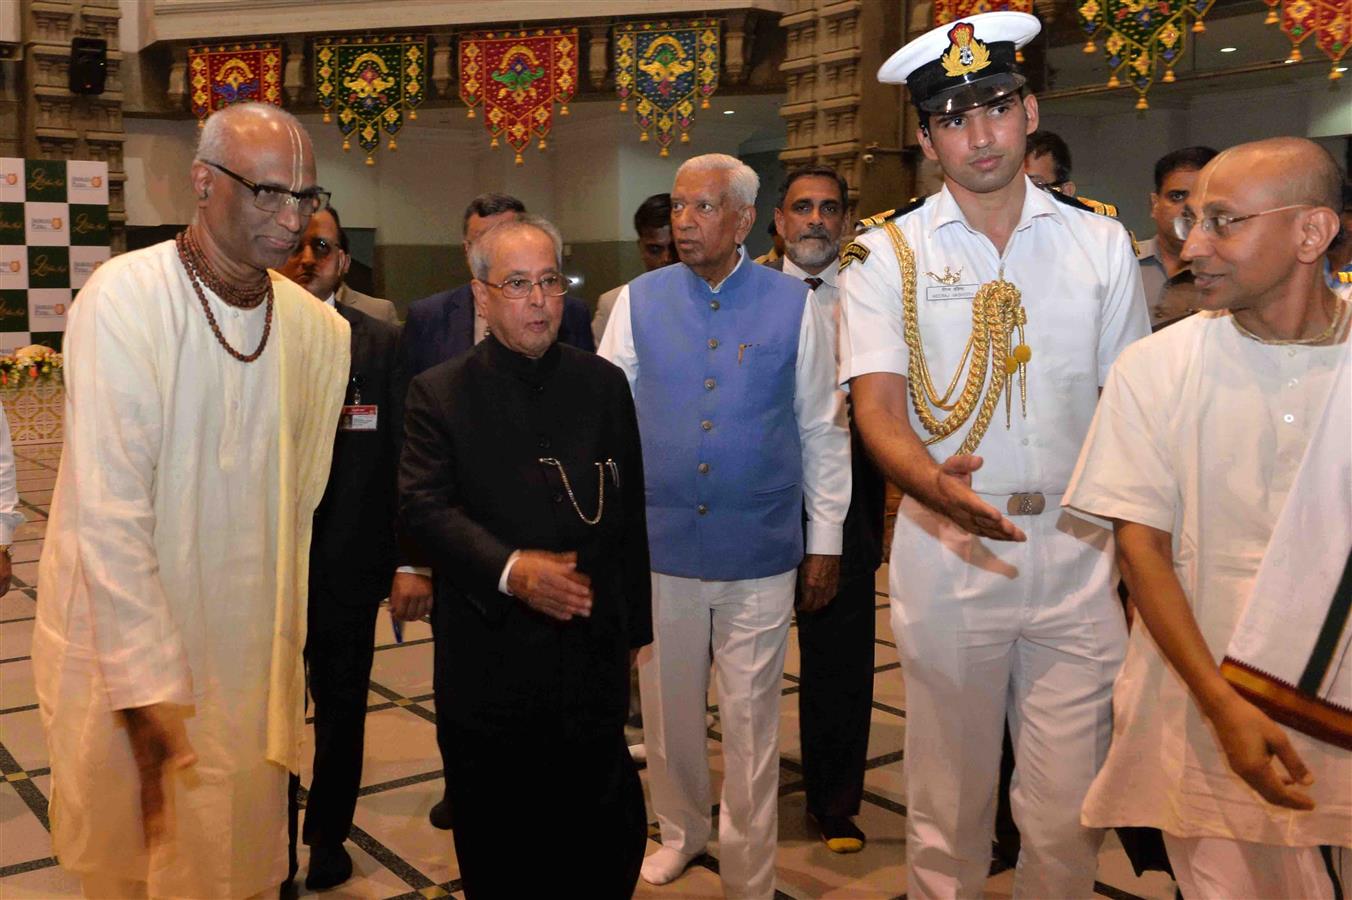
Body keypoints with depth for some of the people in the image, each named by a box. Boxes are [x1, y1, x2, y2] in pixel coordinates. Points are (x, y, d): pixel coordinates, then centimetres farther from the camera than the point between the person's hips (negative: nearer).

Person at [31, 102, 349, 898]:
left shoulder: (317, 326, -2)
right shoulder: (125, 299, -17)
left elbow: (296, 500, 5)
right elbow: (110, 514, -19)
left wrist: (283, 646, 8)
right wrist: (149, 688, -20)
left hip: (249, 654, 4)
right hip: (130, 653, -3)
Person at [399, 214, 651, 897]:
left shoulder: (604, 384, 7)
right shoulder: (439, 393, 0)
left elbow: (631, 512, 10)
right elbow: (424, 505, -11)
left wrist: (635, 622, 12)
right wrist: (509, 569, -25)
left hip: (591, 648, 2)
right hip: (488, 655, -1)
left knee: (606, 840, 7)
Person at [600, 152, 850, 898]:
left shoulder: (795, 306, -1)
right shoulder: (638, 301, 3)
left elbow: (823, 432, 3)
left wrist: (826, 540, 4)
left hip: (760, 555, -2)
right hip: (659, 548, 2)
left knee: (750, 720, 7)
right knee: (666, 709, 16)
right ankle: (682, 830, 41)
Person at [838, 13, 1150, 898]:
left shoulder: (1102, 243, 5)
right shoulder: (886, 254, -1)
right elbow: (878, 408, -10)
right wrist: (935, 484, -31)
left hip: (1079, 553, 2)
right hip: (947, 552, -1)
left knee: (1070, 809, 8)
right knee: (948, 802, 11)